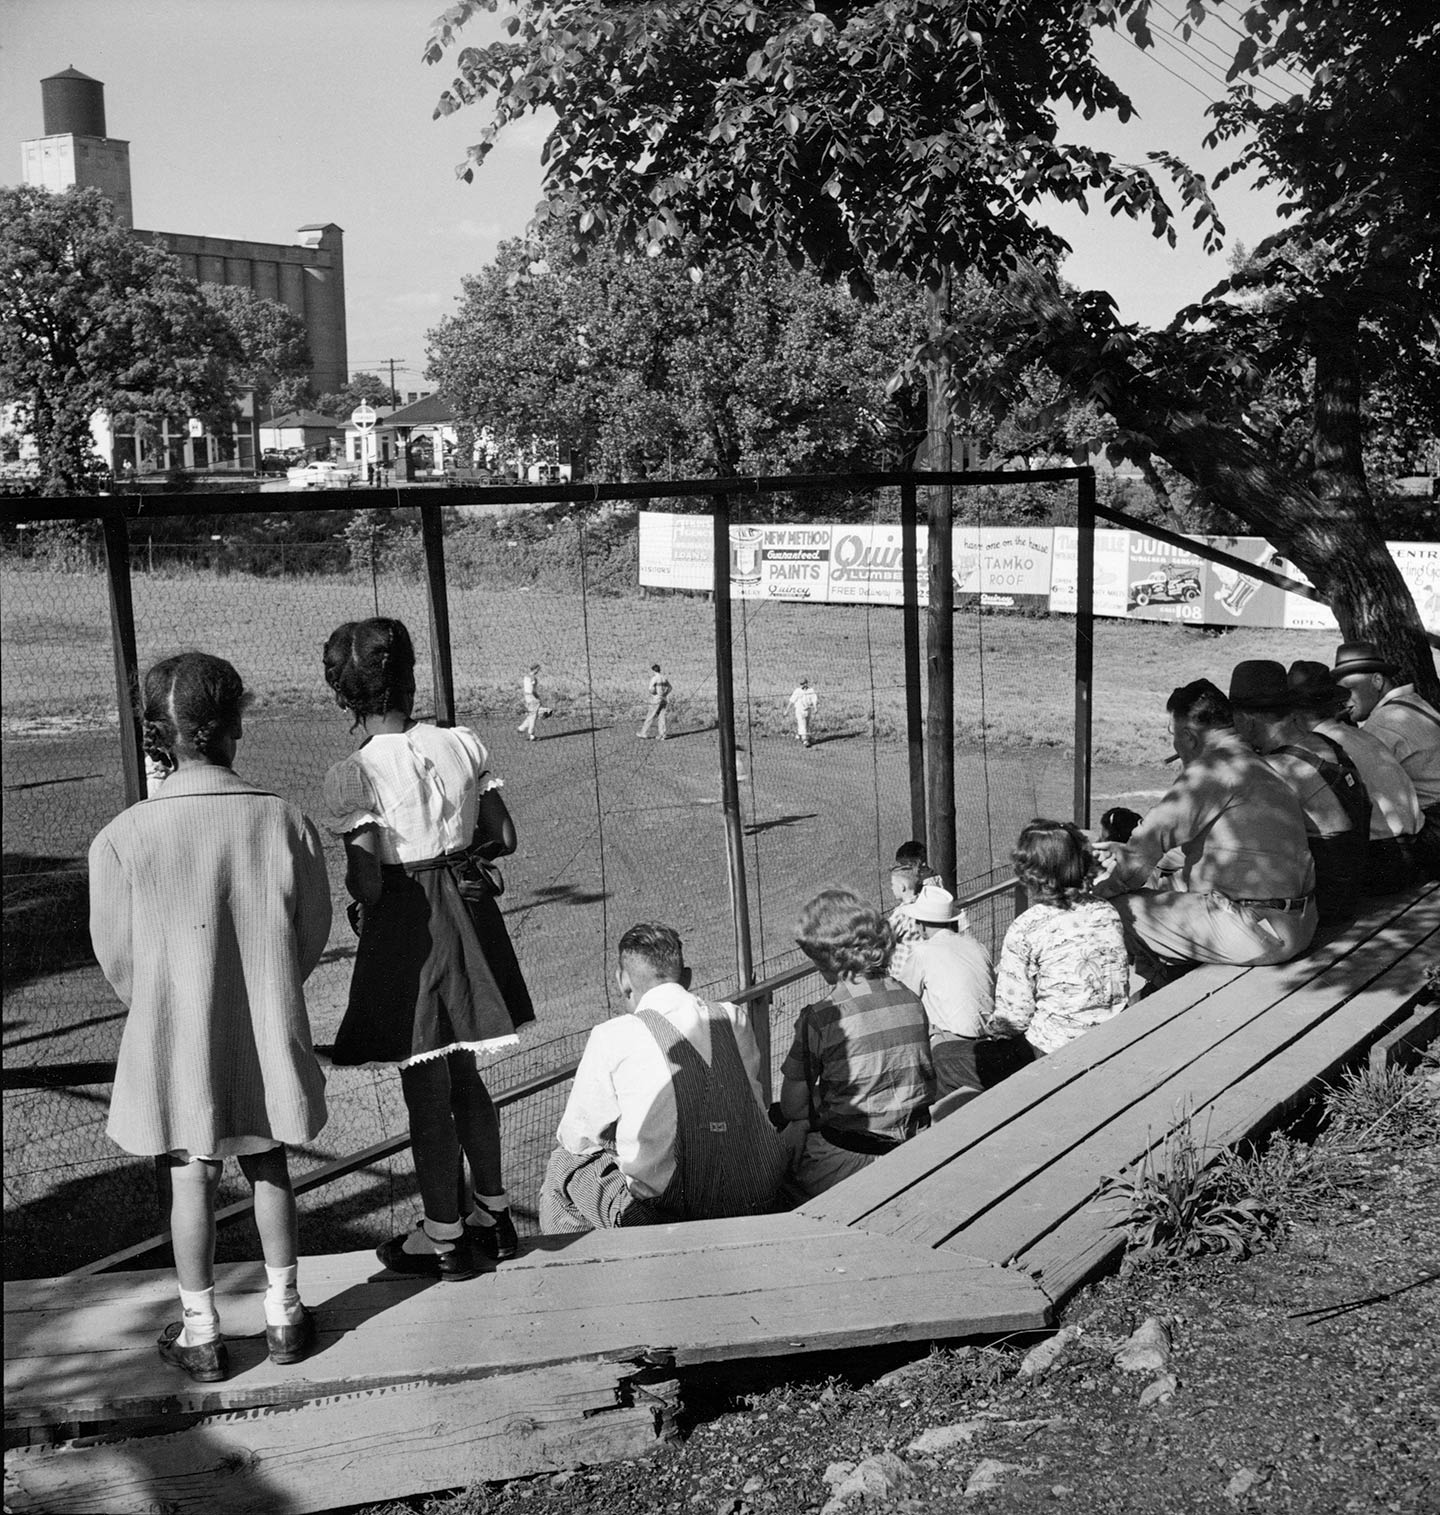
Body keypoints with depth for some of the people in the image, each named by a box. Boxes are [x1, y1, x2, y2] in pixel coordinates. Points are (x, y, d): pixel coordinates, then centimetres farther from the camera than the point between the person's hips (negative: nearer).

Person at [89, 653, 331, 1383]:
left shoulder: (122, 838, -18)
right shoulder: (286, 822, -14)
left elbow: (117, 957, -6)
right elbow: (313, 934, -3)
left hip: (174, 1045, -1)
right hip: (266, 1036, 2)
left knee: (190, 1180, 14)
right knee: (268, 1168, 19)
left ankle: (200, 1333, 27)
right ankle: (283, 1315, 30)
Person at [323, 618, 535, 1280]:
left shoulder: (352, 774, -17)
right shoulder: (463, 744, -3)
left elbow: (366, 883, -19)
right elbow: (505, 838, 1)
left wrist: (354, 884, 3)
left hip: (404, 929, -5)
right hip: (469, 911, 5)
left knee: (425, 1091, 9)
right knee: (465, 1077, 22)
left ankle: (444, 1238, 23)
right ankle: (493, 1214, 34)